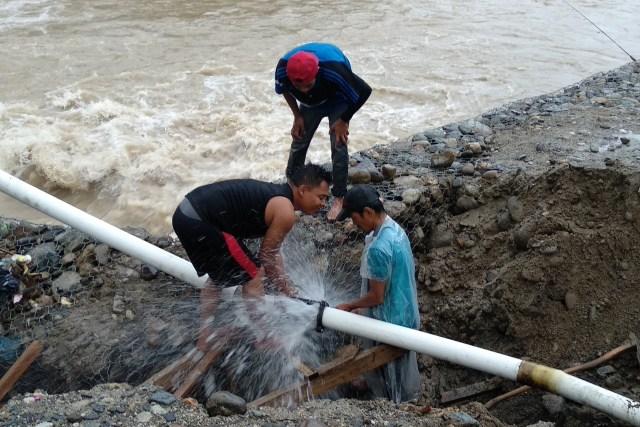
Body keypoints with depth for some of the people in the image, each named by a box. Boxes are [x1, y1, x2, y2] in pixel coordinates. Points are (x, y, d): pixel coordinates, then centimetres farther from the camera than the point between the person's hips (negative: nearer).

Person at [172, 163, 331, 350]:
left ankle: (205, 338, 38)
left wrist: (288, 289, 28)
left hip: (186, 211, 10)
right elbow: (266, 257, -1)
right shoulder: (285, 212, -10)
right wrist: (286, 289, 15)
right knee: (253, 275, 3)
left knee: (218, 275, 28)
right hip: (199, 223, -10)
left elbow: (273, 253, 25)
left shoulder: (273, 196, 19)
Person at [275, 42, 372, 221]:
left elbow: (364, 91, -28)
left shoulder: (334, 70, -46)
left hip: (337, 100, -3)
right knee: (299, 142, 4)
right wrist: (297, 116, -8)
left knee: (338, 146, -12)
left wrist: (343, 120, -20)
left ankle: (339, 197, 3)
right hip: (311, 102, 3)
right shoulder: (282, 69, -35)